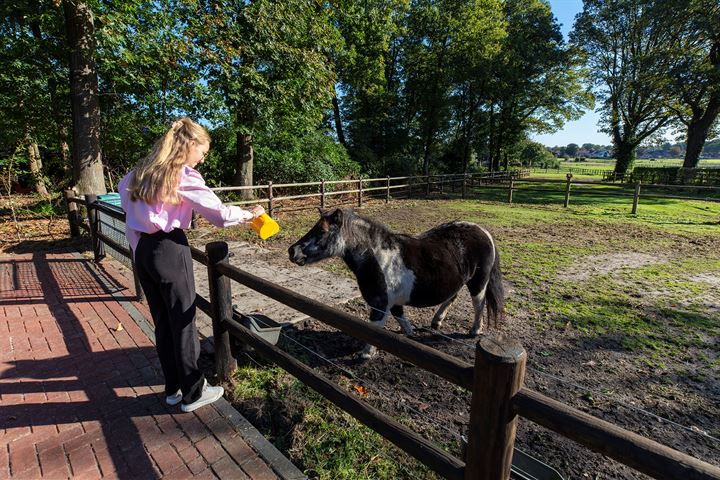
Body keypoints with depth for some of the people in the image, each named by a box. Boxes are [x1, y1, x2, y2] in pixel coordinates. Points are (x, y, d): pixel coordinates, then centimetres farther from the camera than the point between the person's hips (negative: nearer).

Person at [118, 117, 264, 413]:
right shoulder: (184, 176, -12)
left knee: (162, 321, 16)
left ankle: (173, 388, 30)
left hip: (142, 250, 8)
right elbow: (219, 213, -16)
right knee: (183, 321, 4)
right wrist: (250, 214, 1)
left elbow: (122, 187, 25)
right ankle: (192, 393, 18)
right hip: (170, 250, -8)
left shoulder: (143, 172, 12)